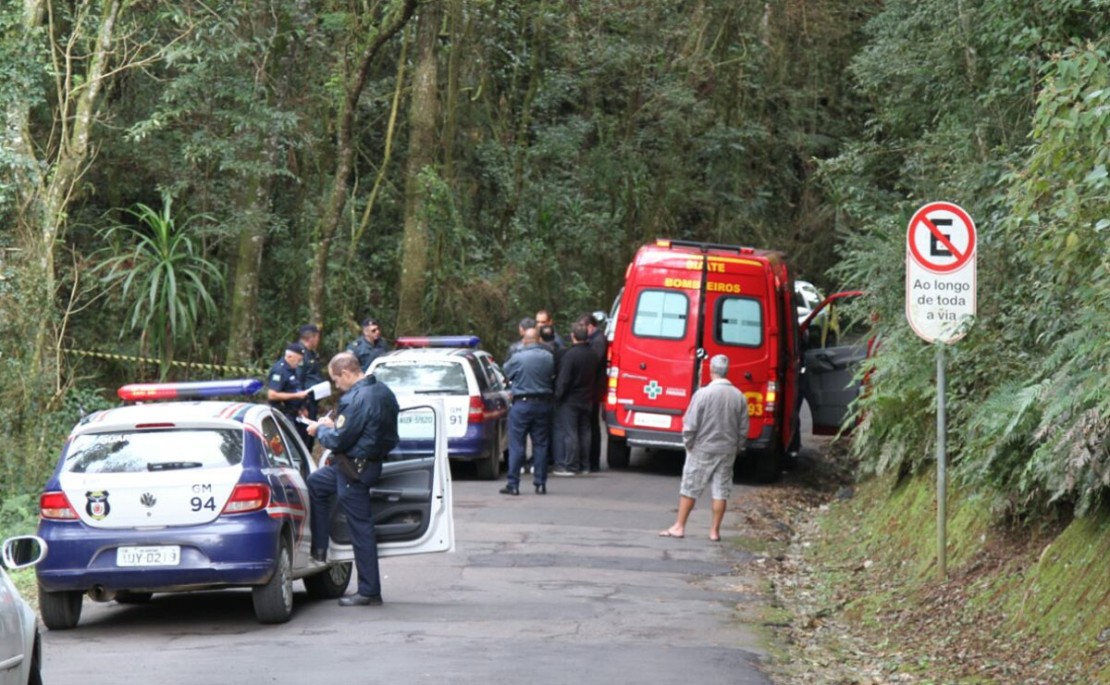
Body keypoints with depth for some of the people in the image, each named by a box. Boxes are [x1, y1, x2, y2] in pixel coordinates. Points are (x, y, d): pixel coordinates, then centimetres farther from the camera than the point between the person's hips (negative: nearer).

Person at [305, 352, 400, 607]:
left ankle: (369, 592, 3)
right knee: (314, 483, 26)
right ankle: (318, 548, 27)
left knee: (361, 528, -3)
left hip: (356, 469, -10)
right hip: (374, 461, 10)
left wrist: (319, 430, -2)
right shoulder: (383, 391, 5)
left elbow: (340, 441, -22)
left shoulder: (357, 400, -25)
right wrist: (334, 425, 14)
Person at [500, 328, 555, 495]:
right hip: (543, 404, 4)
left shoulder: (517, 358, -12)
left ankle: (513, 484, -2)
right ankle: (540, 484, 9)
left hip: (522, 404, -4)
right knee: (541, 445, 8)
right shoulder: (549, 358, 0)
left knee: (516, 445, 0)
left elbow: (507, 372, 3)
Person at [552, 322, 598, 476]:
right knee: (584, 432, 12)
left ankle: (570, 466, -6)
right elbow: (596, 378, 15)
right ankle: (584, 465, 16)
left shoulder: (570, 355, -19)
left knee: (569, 433, -5)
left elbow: (563, 380, -19)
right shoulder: (592, 355, 6)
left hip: (570, 400, -7)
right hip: (586, 400, 7)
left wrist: (557, 396, -10)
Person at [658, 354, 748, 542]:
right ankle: (715, 530, 11)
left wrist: (688, 444, 2)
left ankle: (679, 527, 10)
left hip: (702, 449, -3)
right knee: (721, 491, 8)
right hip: (727, 450, 3)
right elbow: (743, 429, 3)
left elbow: (690, 425, -13)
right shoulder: (738, 396, -2)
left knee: (690, 488, 6)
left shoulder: (703, 394, -15)